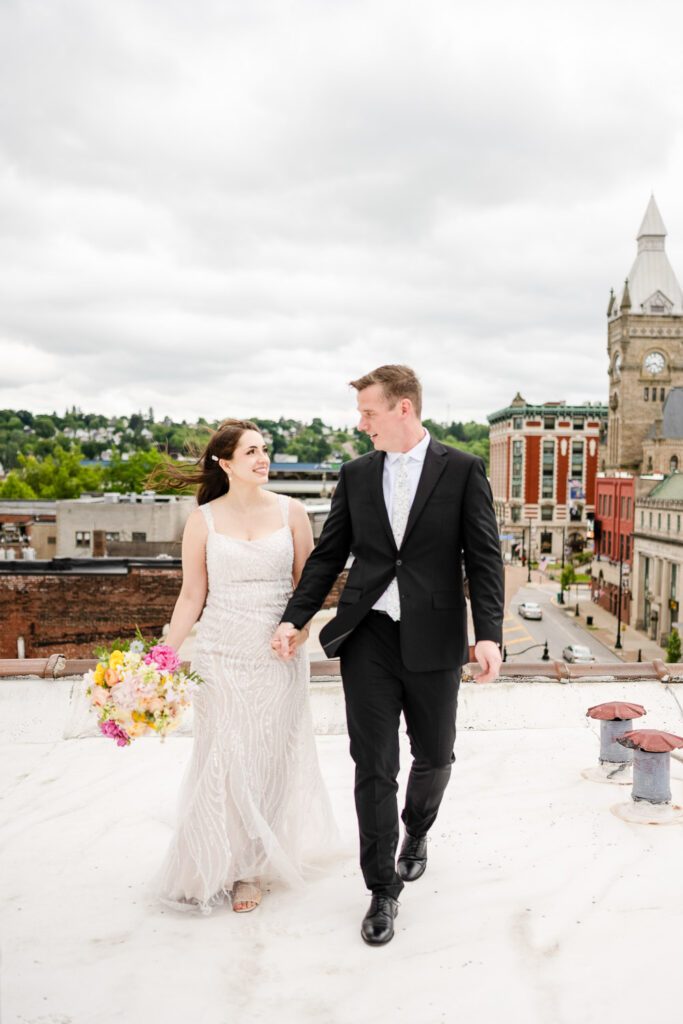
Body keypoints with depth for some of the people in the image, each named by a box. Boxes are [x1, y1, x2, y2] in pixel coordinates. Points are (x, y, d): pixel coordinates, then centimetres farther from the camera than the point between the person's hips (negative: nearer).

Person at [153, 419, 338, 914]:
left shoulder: (290, 512, -1)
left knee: (275, 757, 11)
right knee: (226, 760, 5)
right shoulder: (203, 520, -2)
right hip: (224, 655, -1)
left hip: (280, 655, 1)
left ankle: (260, 863, 32)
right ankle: (229, 864, 28)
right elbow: (192, 597, 1)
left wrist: (301, 625, -14)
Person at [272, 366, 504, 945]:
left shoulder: (463, 470, -2)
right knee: (373, 766, 4)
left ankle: (417, 832, 47)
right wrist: (294, 619, 1)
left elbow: (484, 557, -5)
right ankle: (384, 889, 20)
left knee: (434, 756, 15)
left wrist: (489, 634, -15)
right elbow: (328, 555, 9)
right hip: (368, 639, 2)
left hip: (433, 642, -1)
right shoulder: (356, 474, 7)